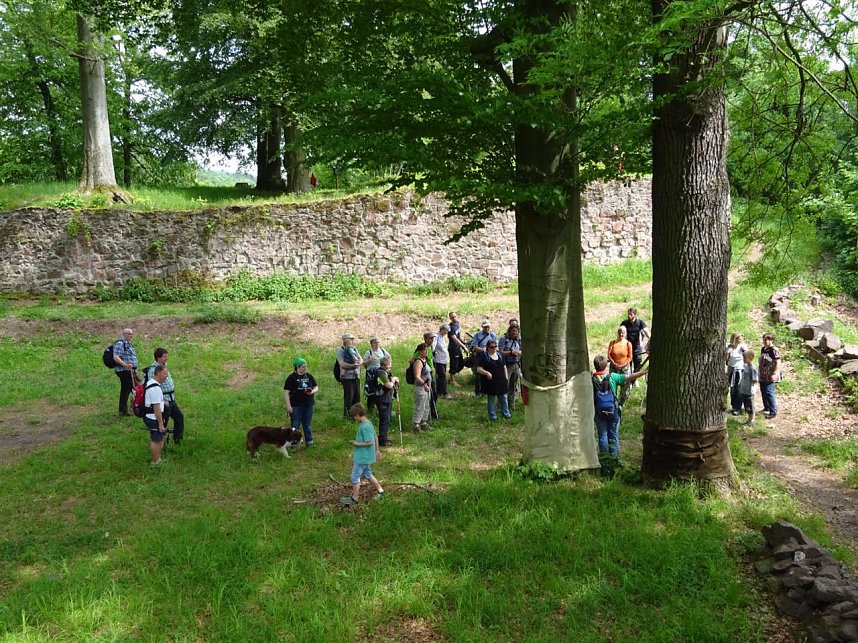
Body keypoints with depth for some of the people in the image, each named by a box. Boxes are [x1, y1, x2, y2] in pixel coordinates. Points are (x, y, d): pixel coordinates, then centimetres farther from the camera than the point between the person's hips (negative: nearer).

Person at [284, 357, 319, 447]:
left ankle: (309, 441, 27)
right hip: (296, 406, -4)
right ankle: (294, 444, 10)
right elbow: (286, 392, -9)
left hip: (309, 405, 4)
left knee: (308, 424, 15)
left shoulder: (309, 376, 7)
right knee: (295, 425, 2)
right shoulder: (292, 378, -8)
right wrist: (288, 406, -13)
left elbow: (316, 387, 13)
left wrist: (313, 391, -12)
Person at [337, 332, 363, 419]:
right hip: (347, 377, -7)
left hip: (356, 376, 7)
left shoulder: (354, 349, 15)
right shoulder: (340, 350, -6)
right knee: (349, 396, -4)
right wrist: (352, 365, -19)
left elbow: (361, 359, 9)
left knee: (357, 396, 9)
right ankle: (347, 415, 6)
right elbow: (342, 364, -17)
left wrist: (359, 362, -13)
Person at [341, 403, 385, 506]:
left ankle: (354, 498, 14)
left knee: (355, 476, 3)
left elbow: (370, 442, -28)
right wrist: (377, 450, 20)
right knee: (367, 474, 22)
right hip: (366, 456, 10)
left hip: (362, 457, -10)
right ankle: (380, 491, 31)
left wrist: (357, 444, -18)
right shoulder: (368, 423, 4)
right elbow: (375, 438, 12)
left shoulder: (364, 426, -26)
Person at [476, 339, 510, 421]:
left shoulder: (499, 355, 9)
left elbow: (504, 367, 18)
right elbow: (479, 369, -14)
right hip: (490, 382, -5)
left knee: (503, 398, 12)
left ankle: (506, 413, 26)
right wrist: (487, 373, -29)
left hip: (501, 381, 5)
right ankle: (493, 416, 16)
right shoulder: (484, 356, -9)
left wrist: (506, 377, 8)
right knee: (490, 400, 6)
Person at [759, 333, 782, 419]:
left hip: (770, 376, -9)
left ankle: (773, 412, -4)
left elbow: (778, 363, -19)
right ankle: (766, 408, 32)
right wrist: (760, 372, 23)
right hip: (763, 375, 9)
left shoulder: (774, 350, -16)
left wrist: (774, 374, -24)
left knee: (769, 392, -11)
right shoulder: (763, 349, 11)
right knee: (763, 392, 16)